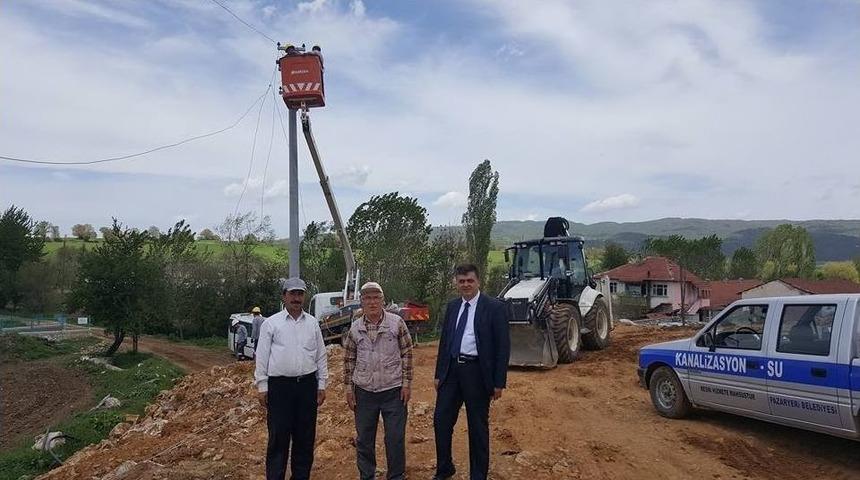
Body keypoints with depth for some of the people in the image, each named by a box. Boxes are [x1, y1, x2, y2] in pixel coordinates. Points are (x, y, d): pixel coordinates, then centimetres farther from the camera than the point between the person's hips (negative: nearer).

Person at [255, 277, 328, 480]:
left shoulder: (312, 323, 8)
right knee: (278, 437, 1)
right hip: (279, 386, -3)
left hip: (307, 384, 3)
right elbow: (262, 357, 0)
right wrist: (262, 387, -4)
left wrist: (321, 385, 7)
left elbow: (321, 356, 10)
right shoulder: (271, 323, 0)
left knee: (305, 437, 10)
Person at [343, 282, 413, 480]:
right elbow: (349, 359, 8)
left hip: (393, 391, -2)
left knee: (396, 439, 4)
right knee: (364, 439, 12)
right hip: (364, 392, 2)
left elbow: (407, 353, -1)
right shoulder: (355, 328, 2)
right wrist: (348, 387, 5)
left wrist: (406, 382, -4)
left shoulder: (397, 323, -5)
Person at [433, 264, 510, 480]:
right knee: (441, 420, 8)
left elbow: (503, 346, -8)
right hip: (451, 370, 5)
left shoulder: (495, 307, -8)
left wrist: (499, 382, -11)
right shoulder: (452, 306, 9)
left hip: (477, 372, -5)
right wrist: (439, 373, 12)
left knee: (478, 427, 7)